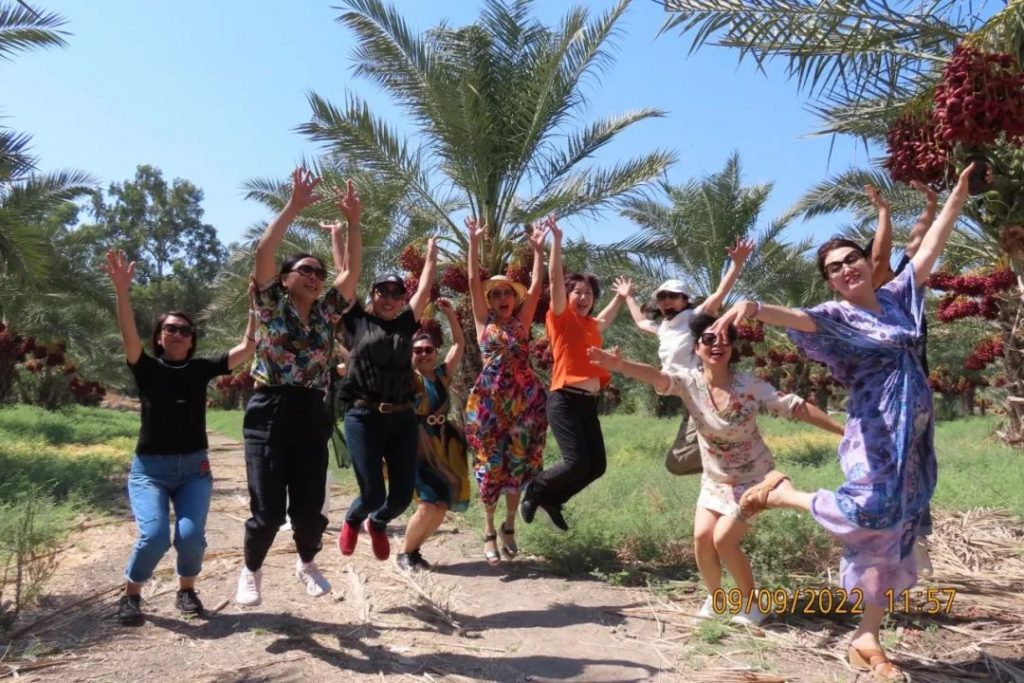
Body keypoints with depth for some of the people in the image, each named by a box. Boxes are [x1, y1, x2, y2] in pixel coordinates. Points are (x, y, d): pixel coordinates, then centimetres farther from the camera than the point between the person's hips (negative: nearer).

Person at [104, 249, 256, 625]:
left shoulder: (201, 369, 2)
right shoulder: (147, 368, -3)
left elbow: (246, 348, -3)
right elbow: (129, 338, -22)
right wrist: (122, 290, -36)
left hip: (194, 467, 2)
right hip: (149, 468, -1)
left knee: (190, 534, -15)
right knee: (154, 535, -19)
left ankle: (187, 589, 14)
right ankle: (130, 594, 10)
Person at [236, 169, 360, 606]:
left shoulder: (327, 312, 11)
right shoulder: (271, 305, 3)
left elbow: (352, 270, 4)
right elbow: (263, 253, -10)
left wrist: (352, 222, -3)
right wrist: (294, 206, -12)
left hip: (312, 415, 3)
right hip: (270, 413, -3)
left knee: (309, 507, 5)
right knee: (267, 509, -3)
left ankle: (307, 563, 35)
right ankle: (251, 571, 26)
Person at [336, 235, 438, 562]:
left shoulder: (406, 324, 14)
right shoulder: (357, 321, 6)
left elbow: (425, 288, 18)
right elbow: (350, 274, 6)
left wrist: (431, 253, 25)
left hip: (403, 418, 3)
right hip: (364, 417, -3)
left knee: (403, 494, 4)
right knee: (373, 493, -5)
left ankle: (377, 523, 39)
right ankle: (352, 520, 32)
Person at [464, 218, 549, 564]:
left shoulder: (522, 322, 10)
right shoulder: (483, 322, 6)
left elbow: (537, 285, 3)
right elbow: (473, 281, 0)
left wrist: (538, 249, 0)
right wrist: (474, 243, -5)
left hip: (525, 400, 2)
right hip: (489, 400, -1)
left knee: (518, 462, 6)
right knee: (491, 463, 3)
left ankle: (509, 526, 22)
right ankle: (489, 530, 17)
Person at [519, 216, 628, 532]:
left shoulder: (592, 325, 18)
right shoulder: (561, 318, -1)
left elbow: (608, 314, 42)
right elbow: (555, 278, -10)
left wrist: (621, 295, 49)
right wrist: (556, 239, -14)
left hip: (589, 403, 8)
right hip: (565, 401, -8)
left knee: (597, 465, 5)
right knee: (576, 462, -16)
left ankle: (551, 500, 22)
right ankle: (534, 491, 11)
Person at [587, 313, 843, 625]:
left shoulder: (750, 386, -21)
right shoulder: (690, 381, -17)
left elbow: (797, 407, -16)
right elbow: (656, 375, -36)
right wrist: (620, 365, -56)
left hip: (753, 478, -3)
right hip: (715, 478, 3)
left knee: (723, 540, -12)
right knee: (702, 537, -6)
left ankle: (753, 603, 13)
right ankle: (715, 597, 21)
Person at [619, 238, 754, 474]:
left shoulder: (693, 317, -4)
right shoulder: (663, 328, 16)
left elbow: (720, 293, -19)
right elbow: (640, 321, 37)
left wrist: (737, 263, -30)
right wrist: (628, 297, 45)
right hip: (690, 399, 9)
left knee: (676, 461, -14)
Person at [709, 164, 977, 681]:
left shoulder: (896, 297, 11)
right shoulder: (837, 318, -7)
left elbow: (931, 248, 19)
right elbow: (795, 317, -28)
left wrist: (959, 191, 23)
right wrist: (753, 307, -49)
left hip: (916, 435, 6)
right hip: (877, 431, -6)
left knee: (892, 533, 5)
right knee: (872, 512, -26)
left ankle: (867, 639, 12)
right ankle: (782, 492, -1)